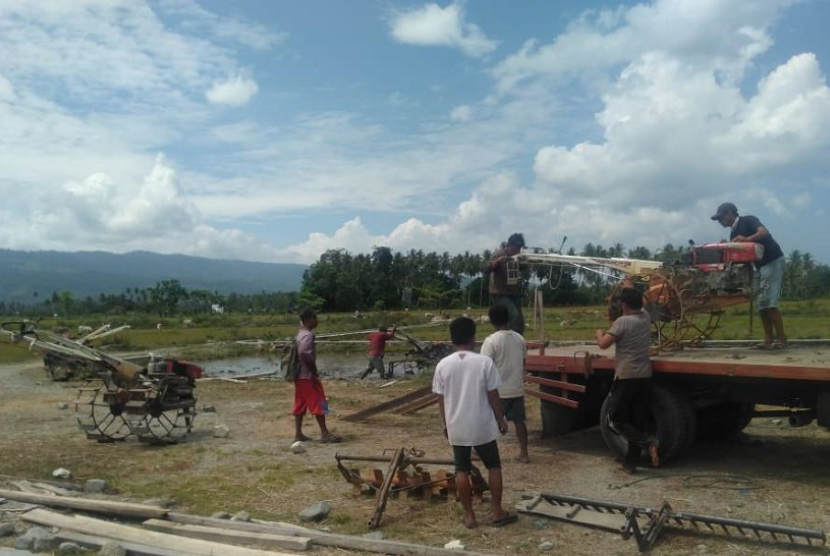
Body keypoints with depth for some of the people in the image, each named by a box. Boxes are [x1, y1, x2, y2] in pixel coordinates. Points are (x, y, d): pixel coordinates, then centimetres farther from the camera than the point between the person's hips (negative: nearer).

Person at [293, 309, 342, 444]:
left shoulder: (301, 334, 15)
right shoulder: (308, 335, -16)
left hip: (300, 375, 10)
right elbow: (303, 354, -28)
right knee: (319, 404, -6)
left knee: (300, 405, 9)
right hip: (308, 375, -10)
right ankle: (325, 434, -4)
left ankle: (298, 434, 12)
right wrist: (315, 371, -21)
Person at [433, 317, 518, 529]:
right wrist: (500, 419, 7)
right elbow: (493, 395, -7)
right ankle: (497, 512, 20)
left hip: (457, 427, 2)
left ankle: (469, 516, 18)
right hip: (483, 426, -1)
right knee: (493, 466, 15)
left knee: (462, 470, 11)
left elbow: (441, 398, 0)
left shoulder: (443, 365, -6)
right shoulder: (484, 362, -12)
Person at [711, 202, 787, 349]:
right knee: (761, 304, 3)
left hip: (773, 262, -9)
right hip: (760, 266, 9)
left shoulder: (748, 220, -9)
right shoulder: (733, 234, 14)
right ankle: (769, 339, 4)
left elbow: (764, 232, -28)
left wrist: (747, 239, -42)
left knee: (769, 302, -15)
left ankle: (781, 338, -10)